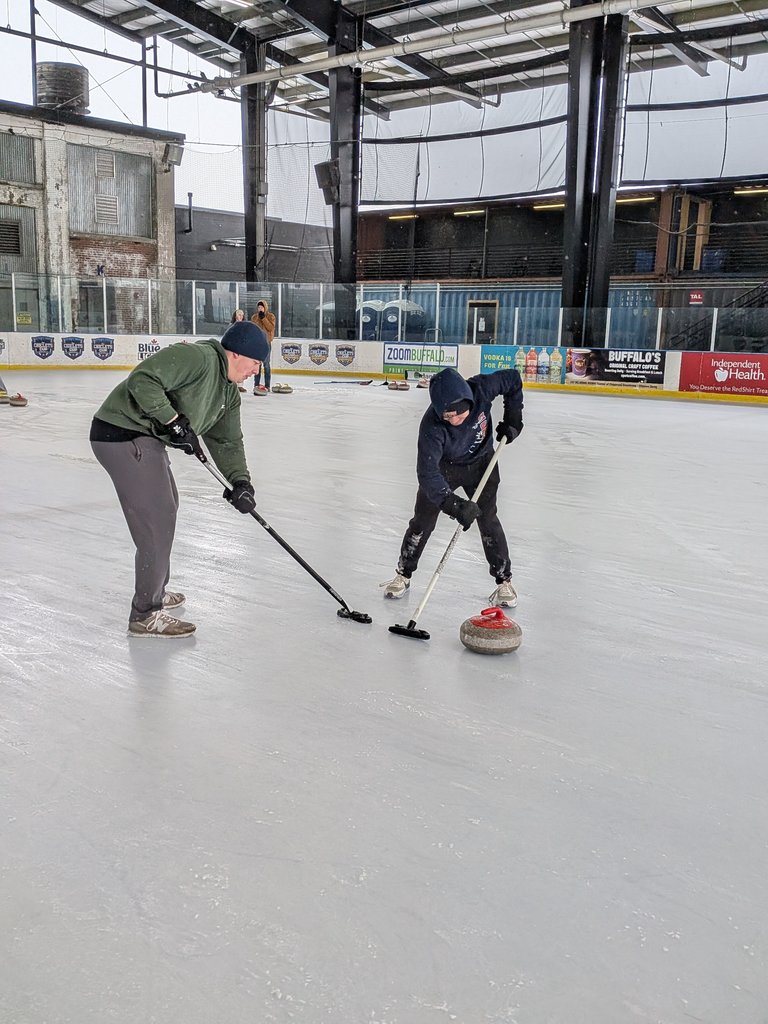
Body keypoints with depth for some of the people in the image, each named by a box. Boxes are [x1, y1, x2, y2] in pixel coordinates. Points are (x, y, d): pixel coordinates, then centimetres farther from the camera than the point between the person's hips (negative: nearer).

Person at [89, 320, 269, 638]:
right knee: (157, 522, -10)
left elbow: (227, 440, 14)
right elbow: (142, 380, -27)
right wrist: (173, 420, -25)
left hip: (148, 439, 11)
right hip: (122, 434, -11)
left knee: (166, 507, 24)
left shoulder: (229, 392, 12)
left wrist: (240, 481, 2)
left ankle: (155, 591, 42)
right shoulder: (196, 357, -19)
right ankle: (145, 614, 1)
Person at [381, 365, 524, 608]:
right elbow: (427, 472, -40)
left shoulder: (481, 389, -31)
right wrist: (453, 504, -49)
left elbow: (513, 379, -10)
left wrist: (512, 418, -12)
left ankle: (504, 581, 10)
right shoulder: (431, 426, -37)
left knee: (487, 519, -3)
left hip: (481, 461, 2)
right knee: (423, 520, 2)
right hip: (443, 466, -1)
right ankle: (403, 574, 20)